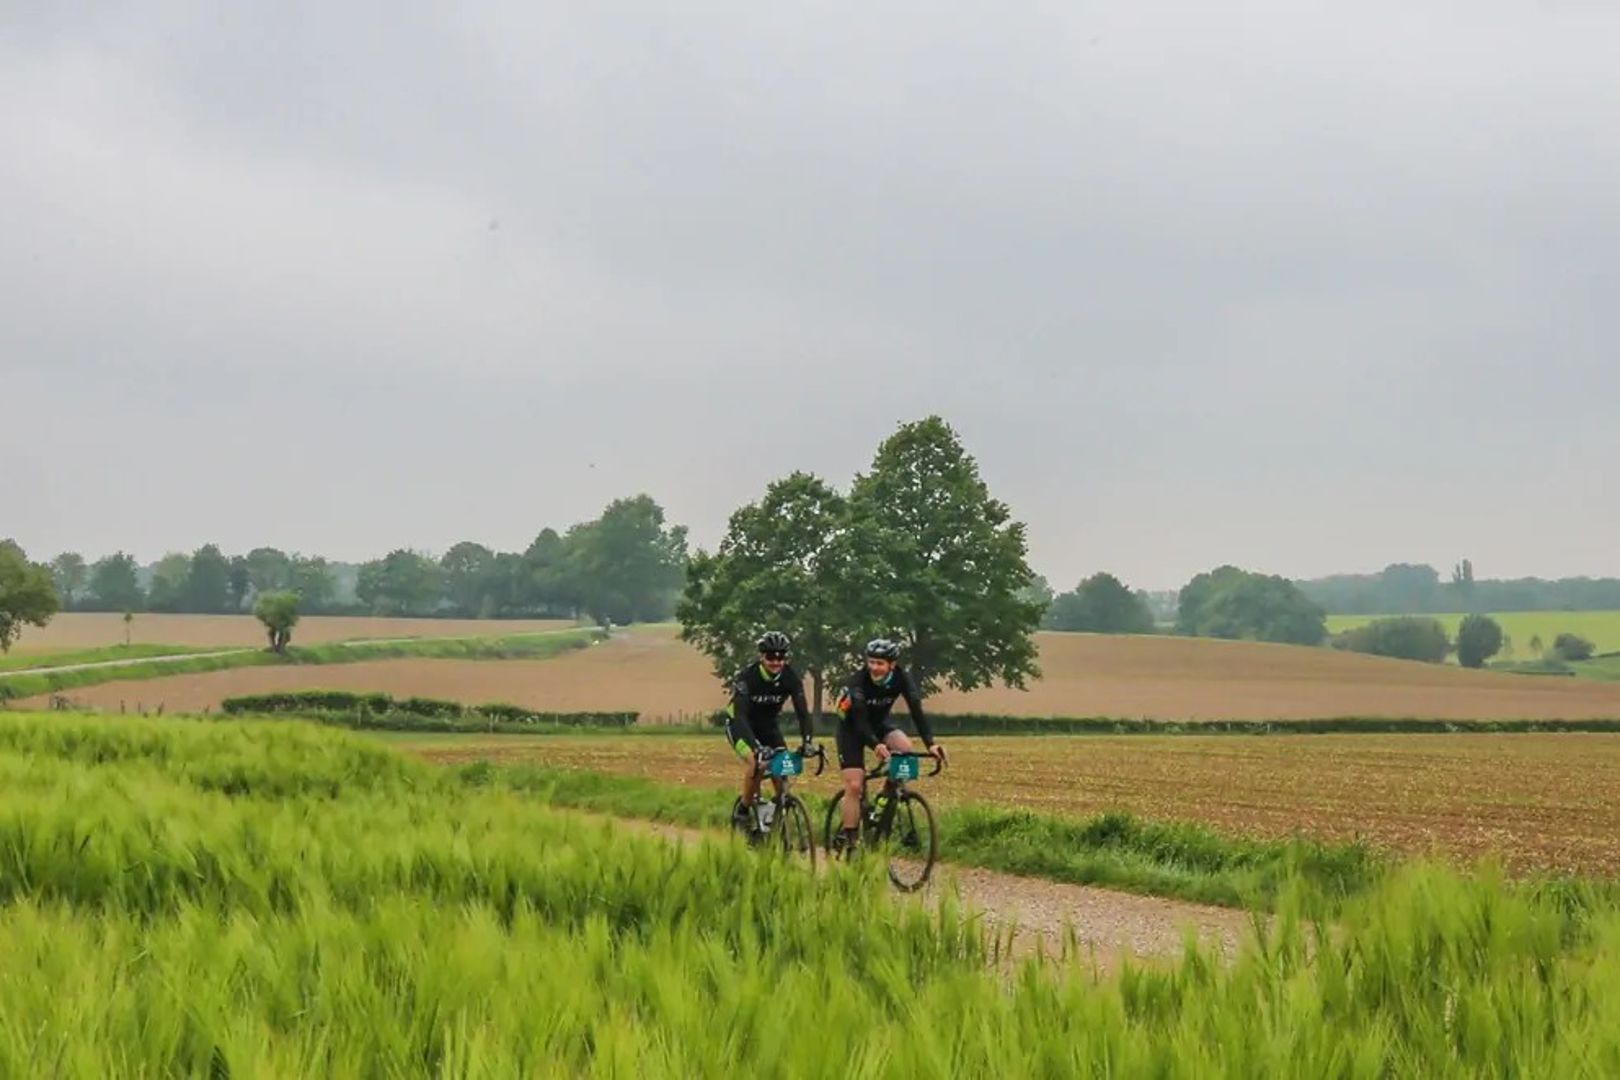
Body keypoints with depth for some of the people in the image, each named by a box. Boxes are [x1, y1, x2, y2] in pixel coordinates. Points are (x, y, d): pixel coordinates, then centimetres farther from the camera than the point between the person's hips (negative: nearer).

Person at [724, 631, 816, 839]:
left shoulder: (791, 678, -19)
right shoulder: (746, 677, -30)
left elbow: (802, 711, -23)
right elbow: (740, 715, -39)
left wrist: (808, 741, -41)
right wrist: (756, 746, -53)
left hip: (769, 726, 4)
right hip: (741, 725, -4)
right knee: (755, 761, -30)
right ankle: (745, 811, -12)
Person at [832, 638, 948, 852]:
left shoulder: (901, 678, -21)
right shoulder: (858, 681, -31)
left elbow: (916, 711, -28)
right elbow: (860, 721, -39)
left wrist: (930, 744, -43)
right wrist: (876, 746, -57)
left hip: (880, 723, 3)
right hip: (852, 728, -3)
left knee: (905, 749, -28)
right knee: (854, 785, -14)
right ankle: (849, 840, -7)